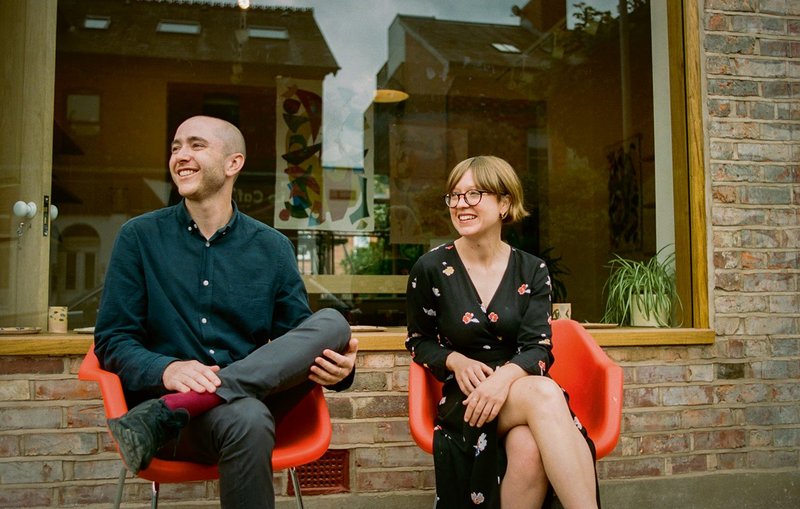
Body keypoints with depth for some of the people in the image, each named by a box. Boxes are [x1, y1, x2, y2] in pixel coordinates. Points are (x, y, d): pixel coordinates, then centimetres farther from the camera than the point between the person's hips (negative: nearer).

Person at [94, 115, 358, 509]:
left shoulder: (272, 248, 10)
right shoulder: (139, 237, 6)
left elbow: (301, 340, 9)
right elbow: (111, 340, 2)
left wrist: (338, 368, -15)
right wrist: (167, 369, -20)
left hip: (257, 393, 5)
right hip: (173, 403, -4)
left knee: (332, 323, -24)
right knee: (247, 419, -39)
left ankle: (161, 416, -29)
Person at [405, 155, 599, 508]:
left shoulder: (532, 271, 4)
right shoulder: (431, 269, 1)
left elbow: (539, 349, -5)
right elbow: (418, 341, 11)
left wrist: (506, 375, -28)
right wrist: (455, 360, -11)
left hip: (521, 390, 2)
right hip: (464, 397, -1)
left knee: (529, 450, -38)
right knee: (545, 393, -36)